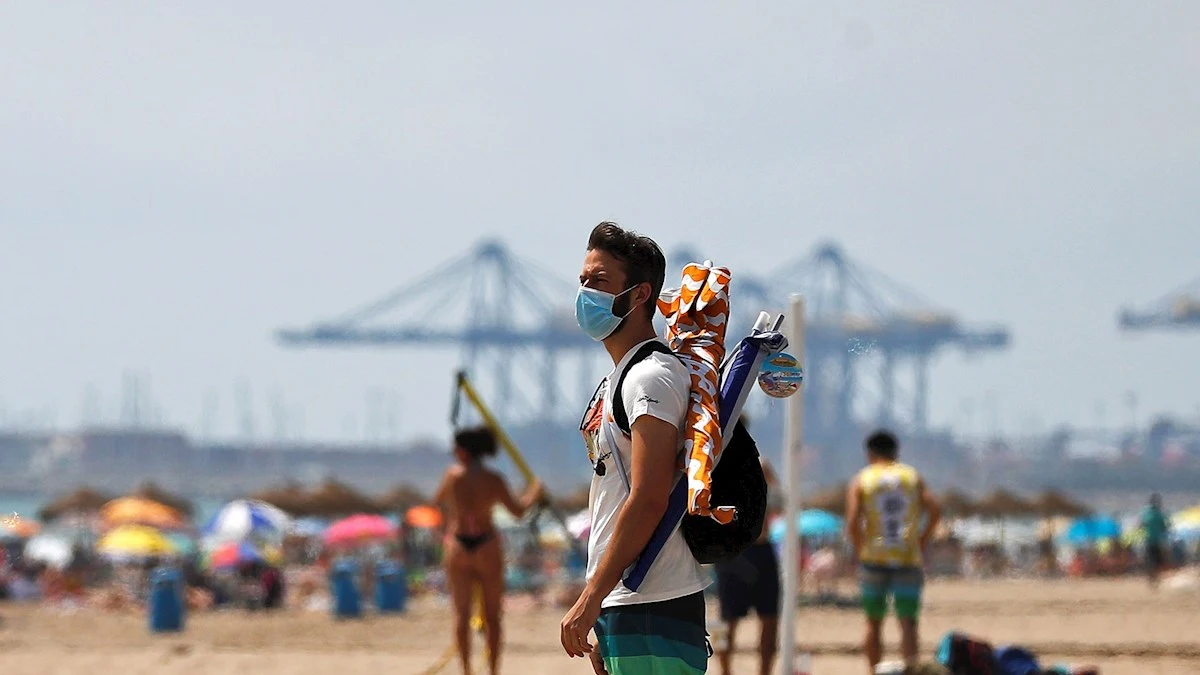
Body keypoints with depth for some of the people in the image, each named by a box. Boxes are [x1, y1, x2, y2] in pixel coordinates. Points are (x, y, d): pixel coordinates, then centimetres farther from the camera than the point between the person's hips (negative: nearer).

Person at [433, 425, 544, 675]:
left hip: (458, 545, 0)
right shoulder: (493, 480, -6)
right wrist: (535, 492, 16)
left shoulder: (453, 475, -5)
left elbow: (438, 502, 10)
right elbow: (518, 510, 0)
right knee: (491, 615, 7)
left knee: (462, 614, 5)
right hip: (486, 545, 0)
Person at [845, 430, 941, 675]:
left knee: (873, 624, 12)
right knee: (908, 624, -3)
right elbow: (934, 510, -2)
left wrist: (860, 552, 2)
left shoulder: (860, 481, 4)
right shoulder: (913, 477, 10)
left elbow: (852, 522, -8)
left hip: (873, 559, 0)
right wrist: (923, 540, 8)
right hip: (908, 560, 0)